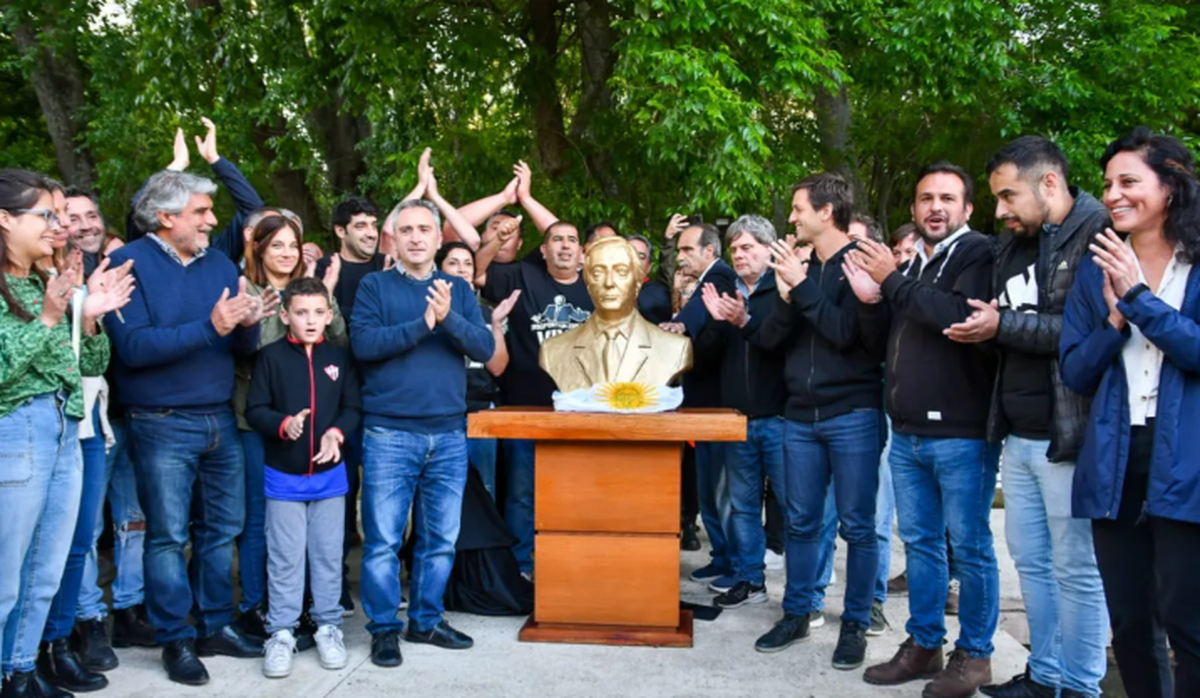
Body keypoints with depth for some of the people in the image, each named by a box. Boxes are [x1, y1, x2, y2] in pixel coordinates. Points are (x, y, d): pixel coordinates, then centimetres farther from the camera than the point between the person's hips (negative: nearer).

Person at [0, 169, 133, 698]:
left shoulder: (49, 285, 13)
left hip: (66, 432, 8)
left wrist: (88, 318, -3)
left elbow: (92, 366, 13)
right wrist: (46, 320, -19)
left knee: (46, 577, 15)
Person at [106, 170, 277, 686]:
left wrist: (248, 324, -16)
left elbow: (243, 348, 7)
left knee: (222, 528, 12)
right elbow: (132, 347, -20)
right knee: (168, 536, 4)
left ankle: (215, 625, 25)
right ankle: (175, 639, 15)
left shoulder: (220, 264, 7)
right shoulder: (130, 263, -9)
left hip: (221, 419, 6)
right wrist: (209, 327, -27)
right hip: (163, 425, -5)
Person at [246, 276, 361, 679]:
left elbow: (352, 407, 2)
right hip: (283, 476, -2)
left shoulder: (339, 357, 1)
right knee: (285, 558, 6)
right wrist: (284, 424, -26)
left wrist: (337, 432, -17)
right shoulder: (271, 356, -6)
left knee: (328, 555, 11)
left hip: (329, 475, 2)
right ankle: (281, 632, 17)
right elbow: (254, 410, -8)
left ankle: (328, 626, 23)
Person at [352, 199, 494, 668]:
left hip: (449, 436, 3)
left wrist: (449, 318, -19)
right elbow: (363, 343, -13)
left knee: (440, 539, 11)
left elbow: (485, 348, -3)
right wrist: (422, 324, -20)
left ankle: (426, 621, 26)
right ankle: (384, 627, 16)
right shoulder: (375, 286, 2)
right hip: (389, 434, -3)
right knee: (383, 538, 1)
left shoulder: (459, 290, 10)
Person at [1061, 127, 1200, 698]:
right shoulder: (1095, 269, 11)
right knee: (1127, 622, 12)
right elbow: (1074, 373, 6)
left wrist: (1138, 297, -14)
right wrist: (1114, 319, -9)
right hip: (1115, 467, 4)